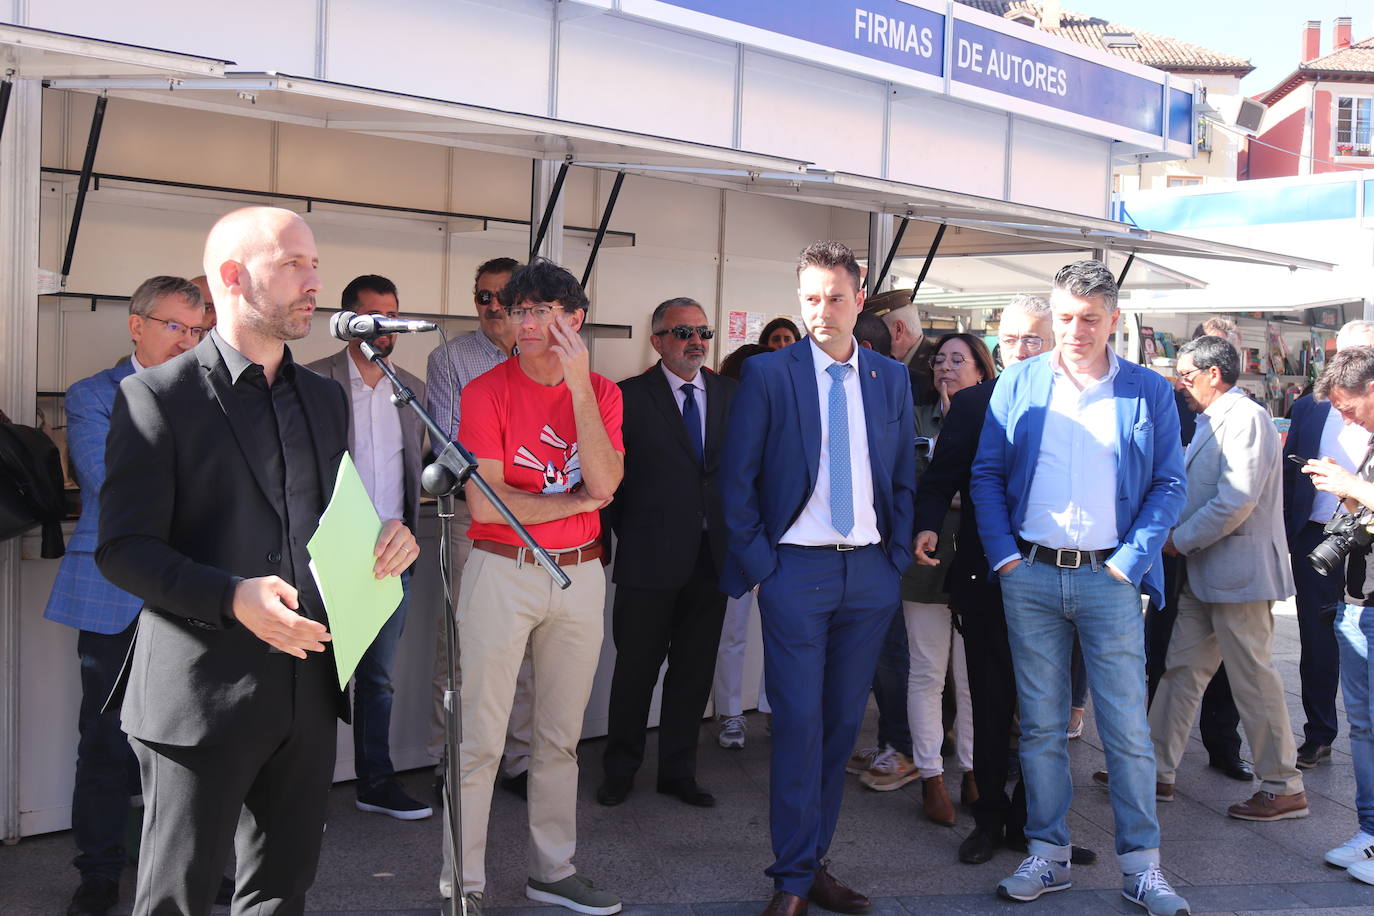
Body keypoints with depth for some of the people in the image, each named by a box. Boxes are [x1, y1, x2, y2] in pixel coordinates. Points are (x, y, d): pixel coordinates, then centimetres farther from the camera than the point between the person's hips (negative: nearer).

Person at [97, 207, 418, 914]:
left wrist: (383, 540, -3)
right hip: (204, 694, -6)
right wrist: (232, 597, -26)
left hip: (308, 688, 6)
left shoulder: (325, 398, 13)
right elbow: (123, 549, -11)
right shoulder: (158, 396, -7)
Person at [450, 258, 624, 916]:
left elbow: (605, 483, -12)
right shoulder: (487, 392, -5)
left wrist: (578, 384, -16)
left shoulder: (601, 391, 5)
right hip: (502, 572, -4)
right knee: (482, 738, -2)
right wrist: (575, 501, -7)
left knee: (560, 734, 14)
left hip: (578, 574, 4)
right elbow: (485, 501, -13)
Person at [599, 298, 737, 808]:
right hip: (651, 557, -3)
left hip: (712, 556, 4)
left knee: (694, 671, 12)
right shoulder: (630, 397, -2)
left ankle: (678, 772, 25)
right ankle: (621, 770, 23)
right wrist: (626, 533, -2)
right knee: (636, 669, 6)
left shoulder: (730, 395, 9)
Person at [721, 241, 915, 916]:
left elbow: (904, 479, 14)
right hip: (796, 570, -4)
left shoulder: (891, 380, 10)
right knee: (798, 722, -3)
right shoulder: (767, 374, -1)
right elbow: (736, 479, -2)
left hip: (871, 573, 4)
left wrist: (896, 558, 5)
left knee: (843, 721, 9)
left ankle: (814, 860, 21)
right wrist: (758, 565, -6)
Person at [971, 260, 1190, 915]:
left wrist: (1131, 562, -7)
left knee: (1127, 729, 1)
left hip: (1109, 578, -1)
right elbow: (986, 474, 6)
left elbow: (1169, 485, 3)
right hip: (1030, 575, 1)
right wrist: (1004, 557, -3)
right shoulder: (1018, 384, 7)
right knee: (1040, 725, 8)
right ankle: (1047, 855, 18)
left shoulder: (1149, 392, 4)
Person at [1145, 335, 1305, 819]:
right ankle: (1158, 770, 19)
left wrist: (1179, 540, -14)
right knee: (1182, 669, 11)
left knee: (1254, 678, -1)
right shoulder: (1211, 421, 16)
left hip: (1238, 570, -10)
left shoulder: (1245, 417, -15)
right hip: (1205, 574, 10)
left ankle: (1284, 788, 11)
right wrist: (1181, 542, 9)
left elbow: (1237, 500, -23)